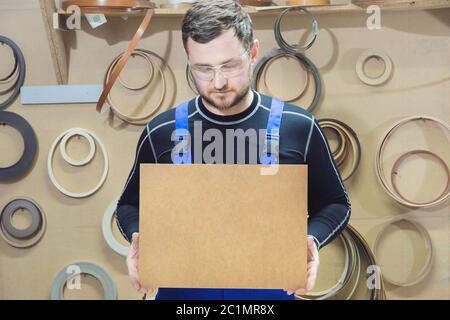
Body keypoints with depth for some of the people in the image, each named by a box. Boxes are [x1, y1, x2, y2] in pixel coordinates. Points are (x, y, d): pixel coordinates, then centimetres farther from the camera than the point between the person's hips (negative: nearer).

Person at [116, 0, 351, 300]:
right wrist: (139, 237, -14)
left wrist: (311, 239, -17)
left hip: (271, 288, 0)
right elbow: (130, 205, 8)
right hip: (181, 290, 1)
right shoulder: (161, 133, -6)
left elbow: (334, 204, 3)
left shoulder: (297, 127, -8)